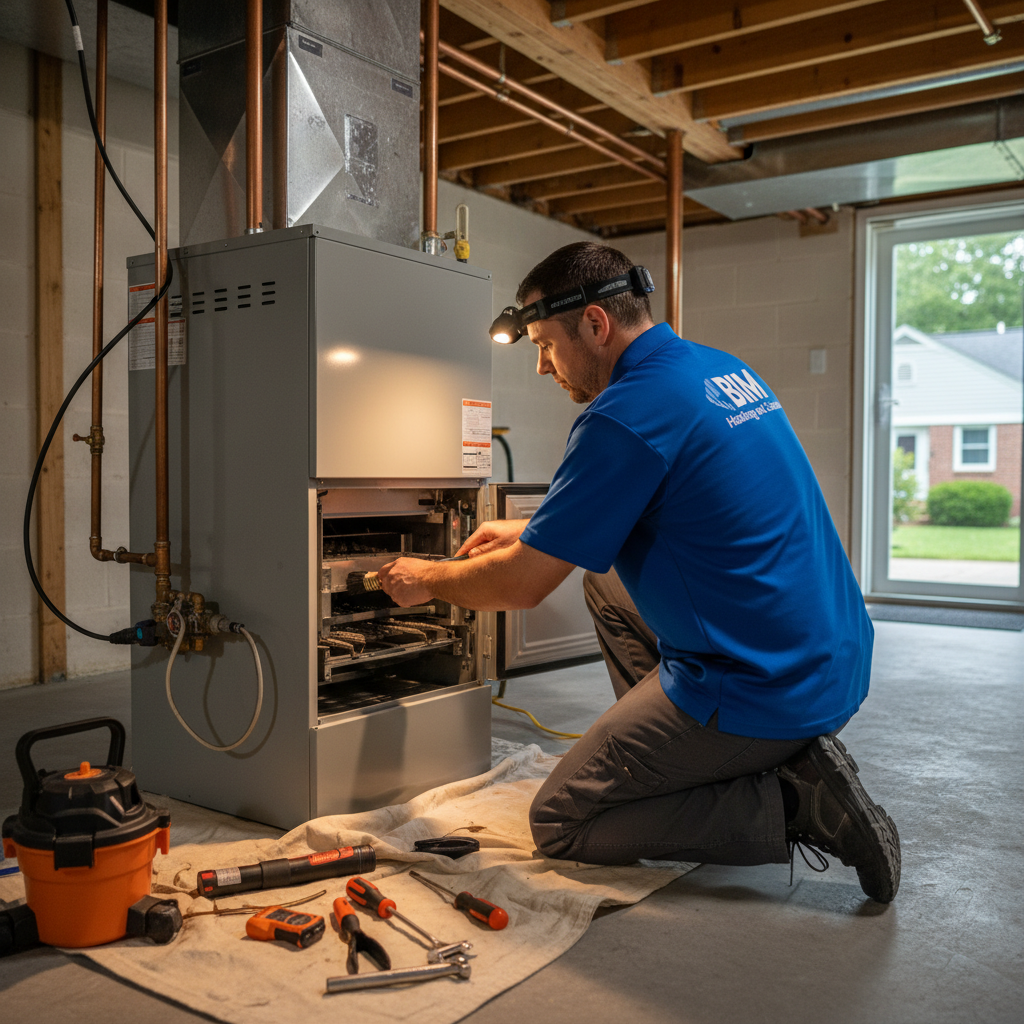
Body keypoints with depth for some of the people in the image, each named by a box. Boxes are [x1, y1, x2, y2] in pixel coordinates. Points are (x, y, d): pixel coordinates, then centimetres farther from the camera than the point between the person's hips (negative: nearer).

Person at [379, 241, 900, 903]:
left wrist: (426, 580, 7)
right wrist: (536, 533, 26)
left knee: (559, 824, 5)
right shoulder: (727, 371, 9)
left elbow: (523, 586, -12)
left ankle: (793, 804, -4)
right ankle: (670, 760, 19)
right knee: (606, 584, 25)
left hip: (760, 693, -10)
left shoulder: (626, 415, -20)